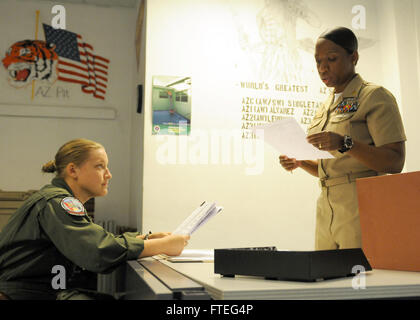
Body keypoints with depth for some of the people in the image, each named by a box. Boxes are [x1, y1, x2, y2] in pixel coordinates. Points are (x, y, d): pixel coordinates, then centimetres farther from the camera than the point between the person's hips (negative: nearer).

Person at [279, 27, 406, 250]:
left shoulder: (374, 96, -3)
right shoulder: (326, 107, 17)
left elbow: (395, 162, -12)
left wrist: (345, 144, -24)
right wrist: (300, 162, 3)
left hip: (363, 208, -6)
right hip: (327, 211, 6)